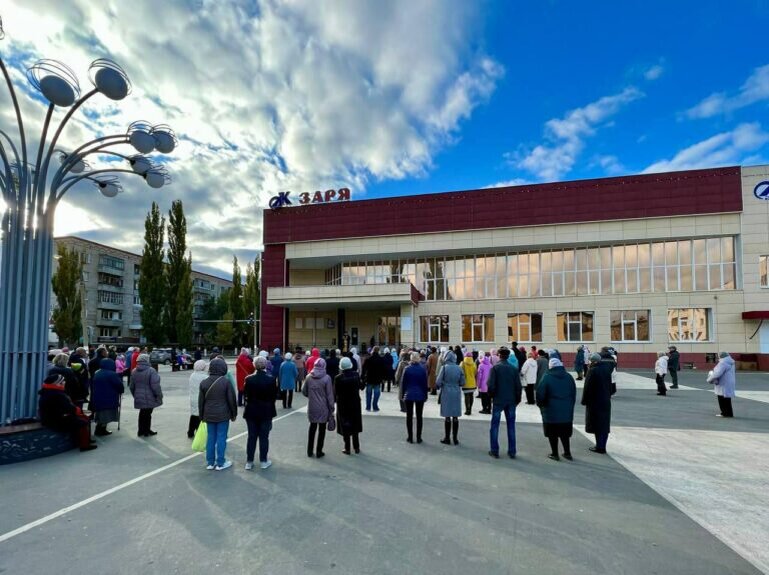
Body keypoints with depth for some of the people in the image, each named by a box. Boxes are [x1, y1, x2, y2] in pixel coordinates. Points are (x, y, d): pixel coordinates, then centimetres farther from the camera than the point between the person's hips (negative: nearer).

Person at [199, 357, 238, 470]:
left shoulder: (204, 382, 1)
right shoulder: (226, 381, -12)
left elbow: (201, 401, 7)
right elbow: (232, 400, -8)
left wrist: (202, 416, 18)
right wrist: (234, 414, 3)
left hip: (209, 415, 4)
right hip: (223, 415, -4)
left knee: (211, 437, 13)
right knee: (221, 438, 4)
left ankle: (210, 462, 20)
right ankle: (220, 463, 11)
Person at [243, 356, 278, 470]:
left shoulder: (249, 379, -10)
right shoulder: (271, 379, -13)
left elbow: (245, 395, -5)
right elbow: (274, 396, -7)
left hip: (251, 411, 1)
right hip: (266, 412, -1)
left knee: (251, 437, 11)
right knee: (264, 437, 9)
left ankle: (249, 462, 18)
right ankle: (263, 461, 17)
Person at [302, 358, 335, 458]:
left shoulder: (308, 377, -4)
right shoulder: (326, 378, -14)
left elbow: (304, 392, 3)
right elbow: (330, 395, -11)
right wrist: (331, 409, -4)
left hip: (312, 407, 3)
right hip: (323, 408, -3)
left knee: (312, 427, 19)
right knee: (322, 429, 10)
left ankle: (310, 451, 25)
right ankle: (319, 452, 16)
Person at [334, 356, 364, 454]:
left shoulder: (338, 378, -18)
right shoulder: (356, 375, -9)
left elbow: (335, 393, -13)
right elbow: (361, 387, 1)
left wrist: (335, 400, 4)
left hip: (343, 405, -3)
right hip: (355, 403, 3)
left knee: (345, 426, 9)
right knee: (355, 425, 15)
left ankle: (347, 449, 15)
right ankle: (356, 447, 23)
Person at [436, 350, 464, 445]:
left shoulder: (444, 367, -11)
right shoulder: (459, 368, -2)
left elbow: (438, 382, -11)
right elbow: (462, 383, 1)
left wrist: (438, 386, 10)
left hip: (446, 393, -3)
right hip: (456, 393, 3)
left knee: (447, 416, 6)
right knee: (455, 416, 10)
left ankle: (447, 438, 13)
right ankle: (455, 438, 15)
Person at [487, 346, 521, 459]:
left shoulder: (495, 368, -10)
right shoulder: (514, 368, -1)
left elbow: (491, 385, -15)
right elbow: (518, 386, -1)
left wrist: (492, 395, 3)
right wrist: (517, 399, 11)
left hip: (498, 400, -3)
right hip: (511, 401, 3)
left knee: (495, 425, 7)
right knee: (511, 426, 11)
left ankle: (494, 451, 10)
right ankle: (512, 452, 14)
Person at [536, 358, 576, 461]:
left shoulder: (547, 377, -11)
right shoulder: (569, 377, 3)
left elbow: (540, 394, -12)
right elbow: (574, 394, 10)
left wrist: (540, 404, 5)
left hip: (551, 411, -4)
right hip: (567, 411, 5)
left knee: (552, 433, 6)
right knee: (565, 433, 16)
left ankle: (555, 454, 12)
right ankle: (567, 453, 19)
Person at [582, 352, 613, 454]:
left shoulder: (592, 371, -17)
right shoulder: (607, 369, 4)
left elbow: (587, 388, -15)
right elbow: (610, 385, 11)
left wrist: (584, 400, -5)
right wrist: (608, 396, 20)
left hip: (594, 402, -7)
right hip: (606, 401, 7)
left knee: (596, 424, 2)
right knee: (604, 424, 11)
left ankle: (599, 447, 5)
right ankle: (602, 446, 18)